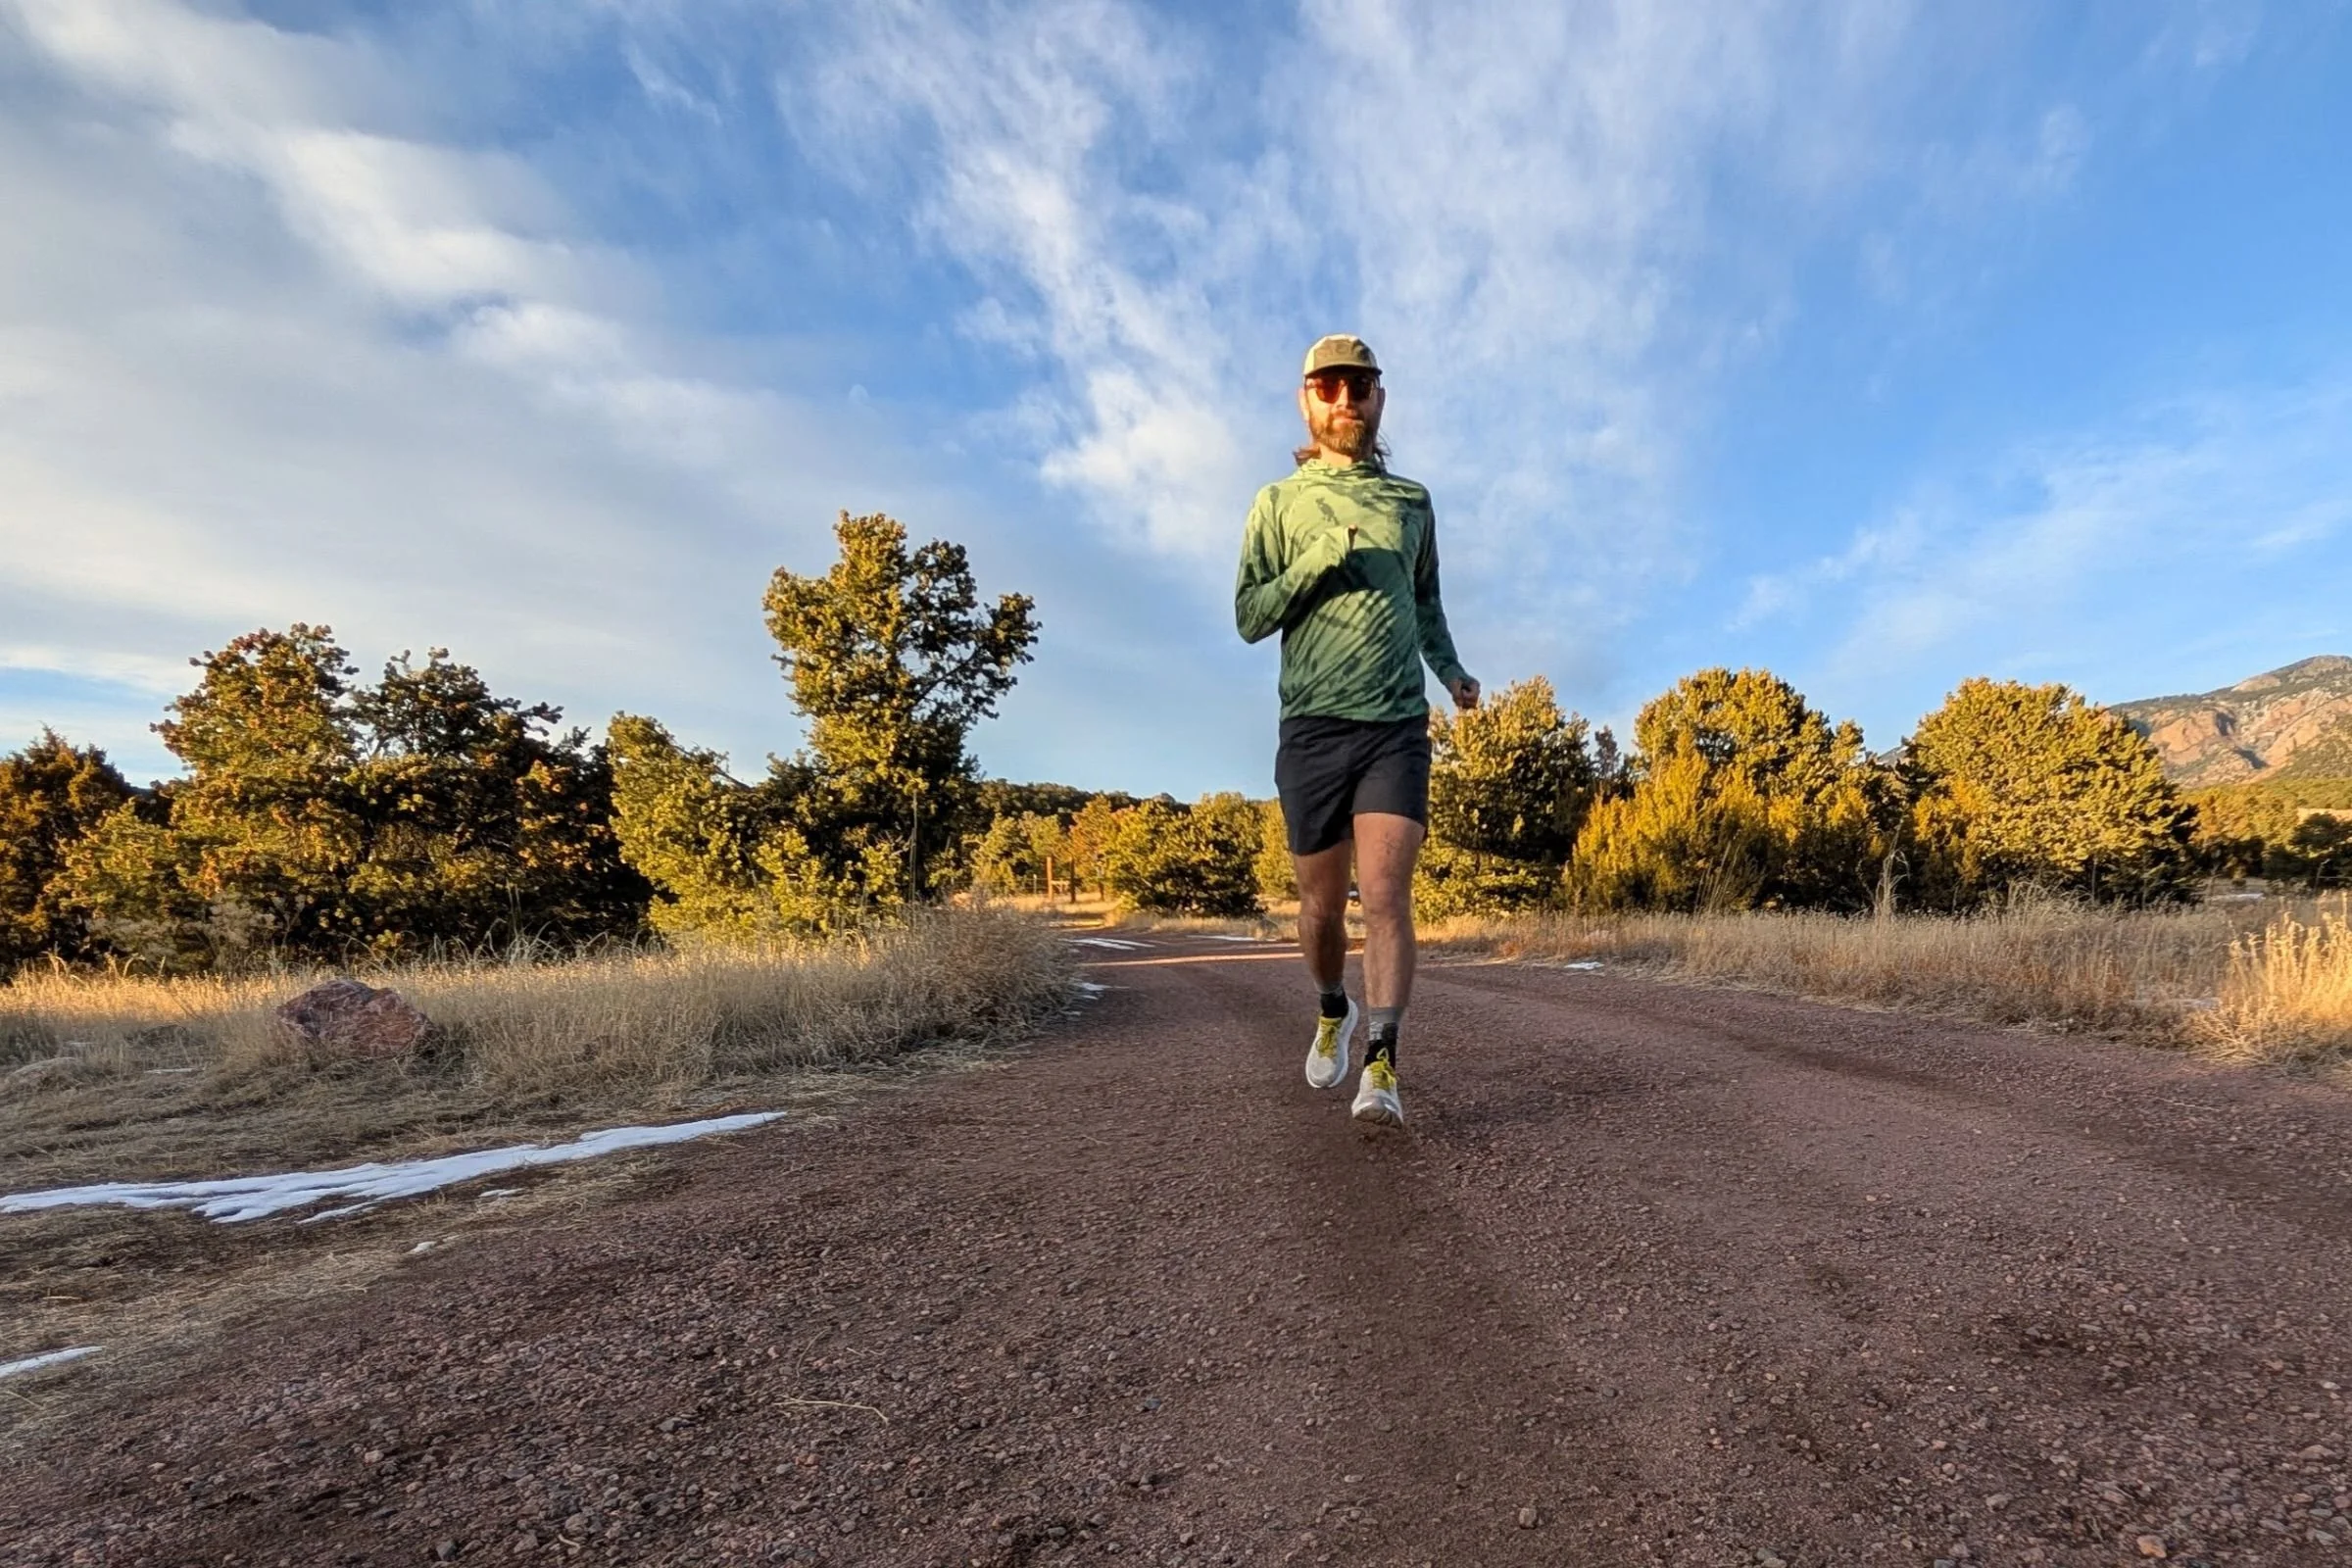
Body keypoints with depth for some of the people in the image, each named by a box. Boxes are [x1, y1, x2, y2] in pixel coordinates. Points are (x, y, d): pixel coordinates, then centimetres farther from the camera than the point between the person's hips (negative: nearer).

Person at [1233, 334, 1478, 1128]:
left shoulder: (1412, 500, 15)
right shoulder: (1279, 502, 8)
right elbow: (1250, 616, 1)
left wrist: (1451, 669, 11)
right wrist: (1320, 558, -12)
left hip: (1397, 727, 1)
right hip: (1312, 729, 0)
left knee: (1386, 894, -13)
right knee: (1321, 903, 8)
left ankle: (1381, 1063, -11)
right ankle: (1333, 1011, 35)